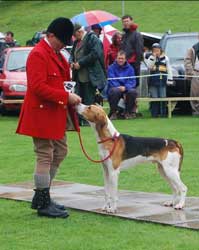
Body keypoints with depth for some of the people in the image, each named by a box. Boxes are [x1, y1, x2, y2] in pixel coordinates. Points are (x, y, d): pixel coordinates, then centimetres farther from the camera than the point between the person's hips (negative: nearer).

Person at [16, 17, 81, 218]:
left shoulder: (57, 54, 16)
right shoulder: (38, 54, -16)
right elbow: (38, 87, -24)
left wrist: (70, 96, 6)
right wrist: (66, 96, -22)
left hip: (56, 115, 10)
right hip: (42, 114, -10)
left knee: (59, 153, 15)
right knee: (45, 157, -5)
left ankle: (41, 196, 24)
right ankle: (43, 204, 2)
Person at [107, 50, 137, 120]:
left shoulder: (130, 68, 5)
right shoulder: (111, 68, -2)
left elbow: (132, 81, -3)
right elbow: (112, 81, -10)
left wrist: (125, 87, -23)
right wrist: (119, 87, -26)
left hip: (126, 89, 2)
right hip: (115, 88, -2)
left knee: (133, 91, -29)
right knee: (115, 90, -37)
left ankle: (128, 112, -7)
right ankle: (113, 113, -18)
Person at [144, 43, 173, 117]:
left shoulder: (165, 58, 9)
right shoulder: (150, 57, 8)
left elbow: (169, 69, 9)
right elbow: (149, 66, -10)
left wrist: (169, 79, 3)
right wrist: (153, 57, -14)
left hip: (162, 80, 1)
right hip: (153, 81, -1)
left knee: (163, 97, 0)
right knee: (154, 97, -3)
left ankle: (163, 113, 6)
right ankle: (154, 113, 2)